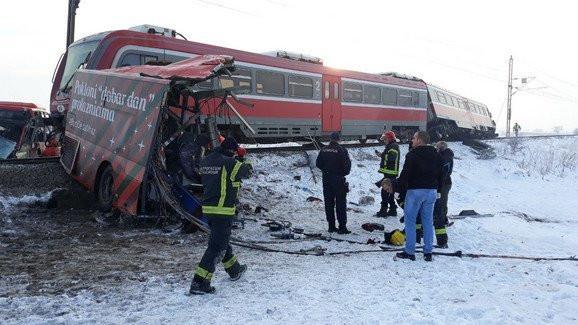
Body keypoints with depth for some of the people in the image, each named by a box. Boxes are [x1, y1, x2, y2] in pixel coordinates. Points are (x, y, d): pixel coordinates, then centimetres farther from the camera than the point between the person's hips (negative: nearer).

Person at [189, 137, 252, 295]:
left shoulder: (204, 161, 7)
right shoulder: (229, 163, -15)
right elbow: (245, 171, 1)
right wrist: (247, 163, 23)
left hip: (208, 208, 9)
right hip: (223, 210, -9)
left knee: (222, 240, 23)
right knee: (217, 246, -4)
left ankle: (234, 270, 43)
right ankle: (199, 282, -6)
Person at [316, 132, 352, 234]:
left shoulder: (324, 150, 2)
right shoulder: (341, 150, -13)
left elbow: (318, 163, 6)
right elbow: (347, 164, -14)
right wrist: (345, 173, 6)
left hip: (326, 179, 5)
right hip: (338, 178, -5)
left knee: (329, 202, 10)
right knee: (340, 203, 0)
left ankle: (331, 226, 14)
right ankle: (342, 227, -1)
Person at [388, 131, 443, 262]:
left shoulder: (412, 155, -11)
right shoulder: (436, 155, 11)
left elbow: (405, 174, -14)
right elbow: (440, 175, 17)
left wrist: (397, 186, -3)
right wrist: (438, 190, 23)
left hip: (415, 191, -6)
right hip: (432, 191, 6)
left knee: (410, 221, 3)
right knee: (428, 222, 12)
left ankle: (410, 252, 4)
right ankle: (428, 252, 15)